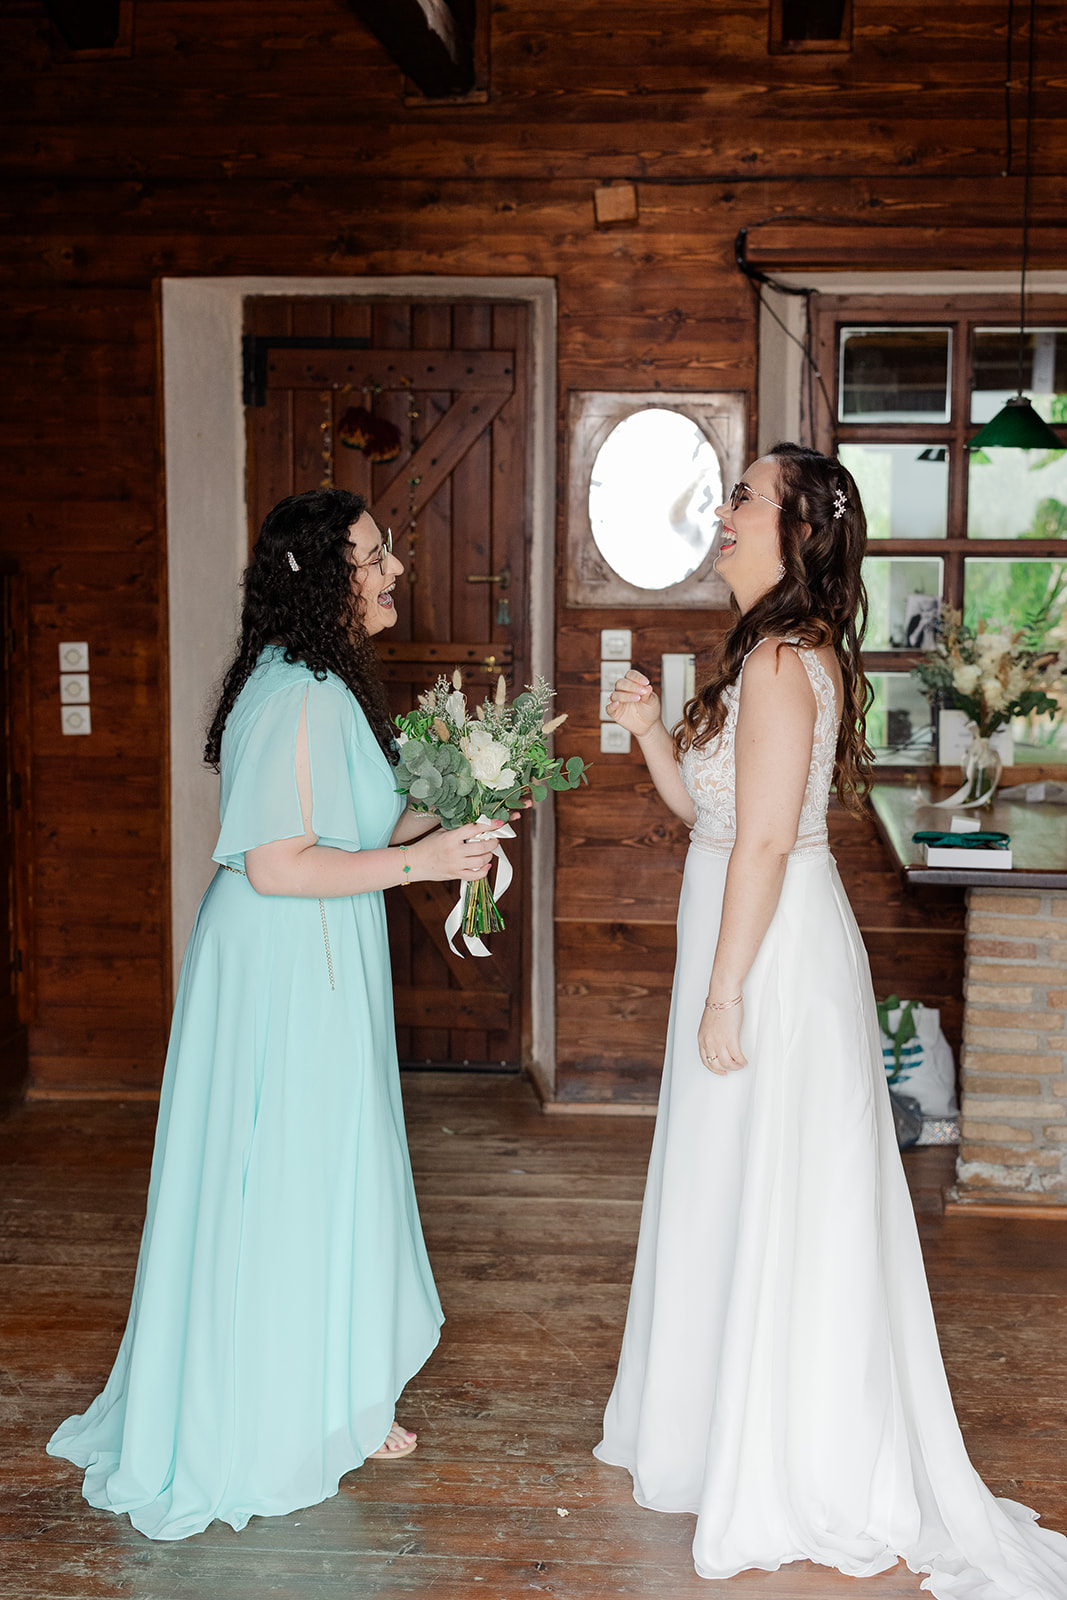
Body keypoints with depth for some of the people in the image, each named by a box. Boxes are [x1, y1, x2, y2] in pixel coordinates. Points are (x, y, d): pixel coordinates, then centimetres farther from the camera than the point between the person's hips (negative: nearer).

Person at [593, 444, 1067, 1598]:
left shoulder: (781, 659, -18)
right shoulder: (781, 651, 13)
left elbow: (764, 840, -22)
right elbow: (705, 810, 15)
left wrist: (723, 993, -20)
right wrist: (652, 730, 3)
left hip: (772, 948, -10)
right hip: (762, 942, 10)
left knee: (766, 1198, 1)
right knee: (741, 1194, 19)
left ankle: (789, 1478, 16)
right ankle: (725, 1425, 35)